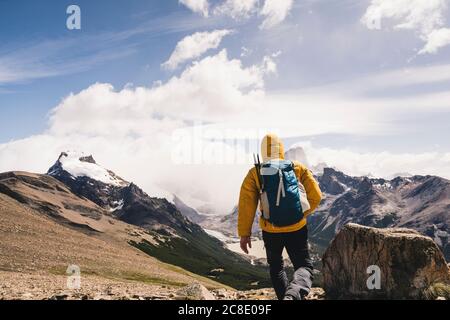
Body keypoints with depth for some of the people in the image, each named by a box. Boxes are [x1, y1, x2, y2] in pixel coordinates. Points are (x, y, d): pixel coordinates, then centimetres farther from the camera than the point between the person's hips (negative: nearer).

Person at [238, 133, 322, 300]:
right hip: (296, 229, -1)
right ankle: (293, 294, -20)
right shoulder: (298, 168, -3)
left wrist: (244, 233, -3)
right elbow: (316, 196, -4)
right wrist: (302, 213, 11)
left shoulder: (254, 173, -5)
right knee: (304, 266, 8)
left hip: (270, 230, 1)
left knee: (276, 267, 24)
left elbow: (246, 205, -8)